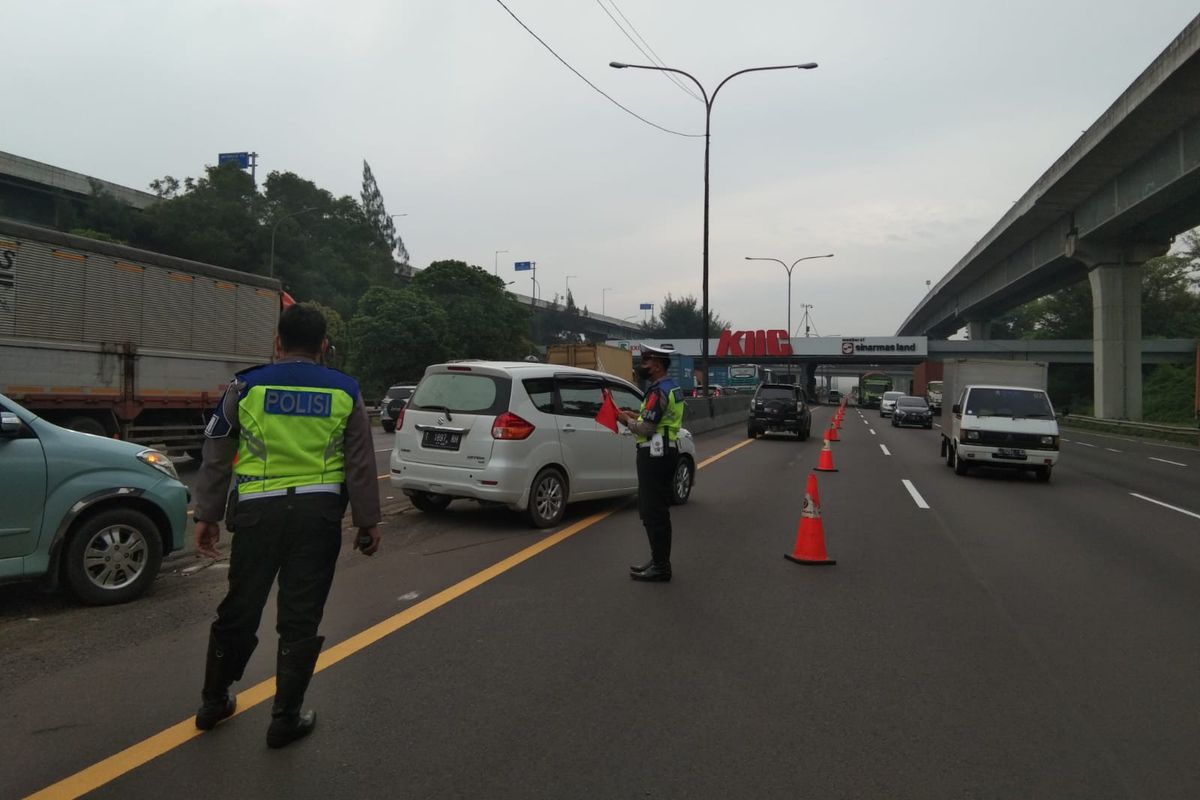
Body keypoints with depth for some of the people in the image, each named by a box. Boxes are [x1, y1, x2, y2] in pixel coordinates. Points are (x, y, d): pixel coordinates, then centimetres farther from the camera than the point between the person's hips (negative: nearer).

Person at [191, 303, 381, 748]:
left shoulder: (246, 387, 2)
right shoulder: (345, 393, 3)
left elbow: (216, 458, 4)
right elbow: (362, 465, 4)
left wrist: (207, 515, 13)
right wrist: (368, 522, 10)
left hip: (258, 511, 1)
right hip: (319, 513, 0)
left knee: (239, 609, 17)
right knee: (300, 618, 8)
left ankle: (214, 702, 32)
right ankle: (286, 718, 16)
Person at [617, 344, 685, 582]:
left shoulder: (658, 391, -18)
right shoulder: (672, 387, 14)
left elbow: (645, 429, -21)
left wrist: (625, 420, -5)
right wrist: (636, 415, 11)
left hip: (654, 455, -11)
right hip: (666, 451, 11)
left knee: (652, 512, -6)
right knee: (658, 510, 16)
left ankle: (660, 566, -1)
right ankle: (659, 561, 25)